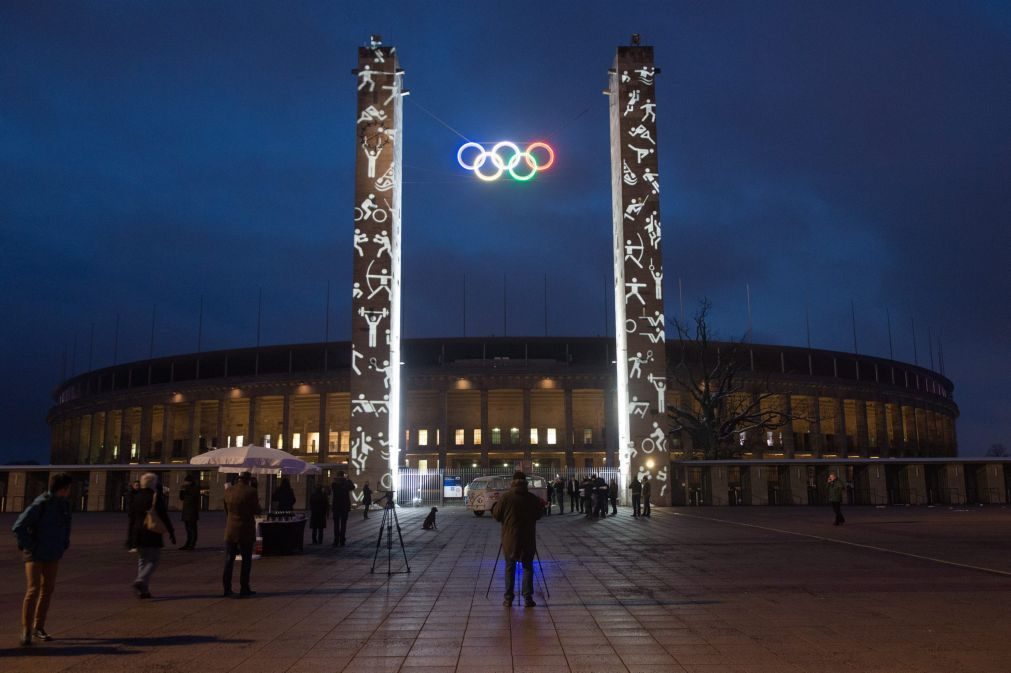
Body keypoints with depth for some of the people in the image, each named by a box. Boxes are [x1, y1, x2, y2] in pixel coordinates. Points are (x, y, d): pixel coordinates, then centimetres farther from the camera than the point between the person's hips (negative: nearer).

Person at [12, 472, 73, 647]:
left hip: (53, 555, 7)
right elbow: (18, 527, -19)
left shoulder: (64, 504, 2)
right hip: (35, 555, -7)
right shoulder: (40, 505, -19)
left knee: (48, 589, 11)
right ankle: (26, 631, -4)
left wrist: (64, 544, 12)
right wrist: (30, 546, -17)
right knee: (33, 590, -11)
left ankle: (39, 627, 22)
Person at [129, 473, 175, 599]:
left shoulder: (136, 497, 8)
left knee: (142, 560, 13)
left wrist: (132, 536, 17)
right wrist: (171, 532, -3)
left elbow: (132, 518, 11)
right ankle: (141, 580, -22)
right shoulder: (156, 497, -9)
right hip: (153, 534, -6)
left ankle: (143, 590, 11)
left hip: (138, 534, 6)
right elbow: (164, 517, -10)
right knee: (153, 560, 0)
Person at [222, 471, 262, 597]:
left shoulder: (228, 491, 2)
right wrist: (257, 503, 11)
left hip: (231, 531, 4)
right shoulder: (251, 492, -13)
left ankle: (227, 588, 12)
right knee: (246, 560, 5)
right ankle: (244, 589, 6)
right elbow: (257, 511, -8)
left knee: (229, 560, 11)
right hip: (246, 531, -4)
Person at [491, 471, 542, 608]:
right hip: (528, 539, 1)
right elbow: (538, 515, 8)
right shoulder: (533, 499, -5)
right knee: (528, 567, 10)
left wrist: (494, 505, 18)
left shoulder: (506, 498, -11)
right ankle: (527, 597, 4)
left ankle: (508, 598, 10)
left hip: (510, 539, -1)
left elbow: (496, 515, -1)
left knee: (510, 568, 11)